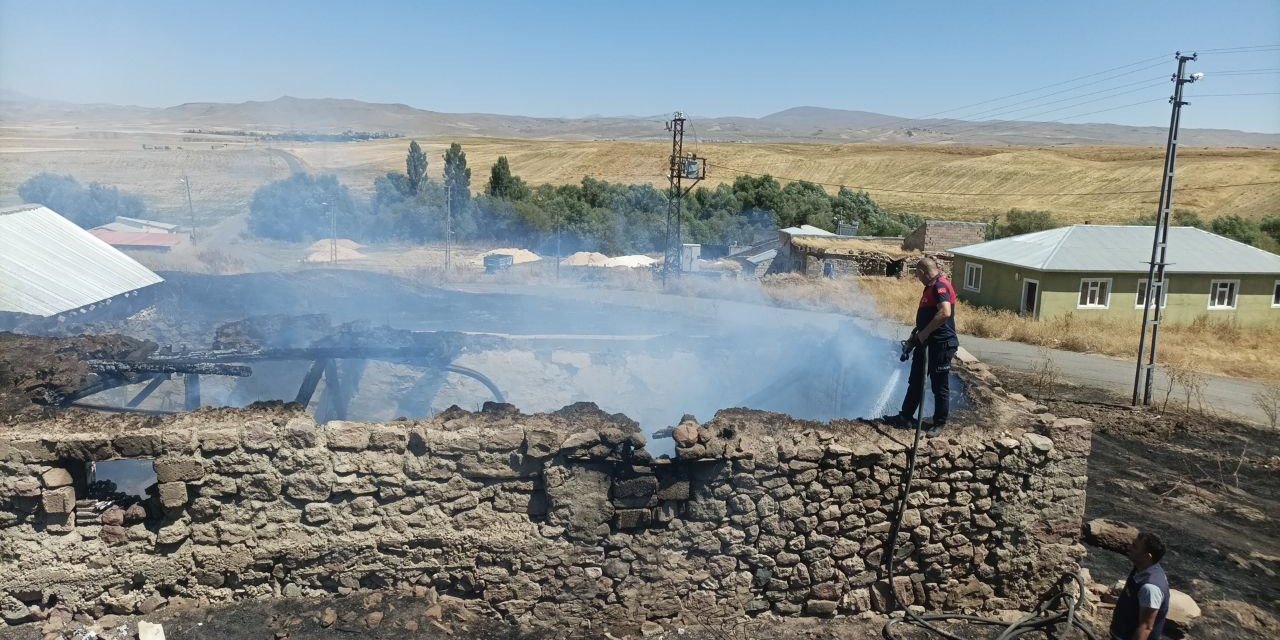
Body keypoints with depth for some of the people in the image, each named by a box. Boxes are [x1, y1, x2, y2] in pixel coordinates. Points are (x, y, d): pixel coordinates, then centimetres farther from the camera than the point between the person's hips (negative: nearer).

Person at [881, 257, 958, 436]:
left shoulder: (940, 285, -17)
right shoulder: (932, 286, 15)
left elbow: (945, 312, -31)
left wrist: (924, 333, -24)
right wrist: (915, 334, 19)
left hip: (941, 345, -11)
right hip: (926, 343, 11)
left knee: (940, 386, 2)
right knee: (915, 381, 16)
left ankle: (939, 423, 13)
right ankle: (906, 417, 25)